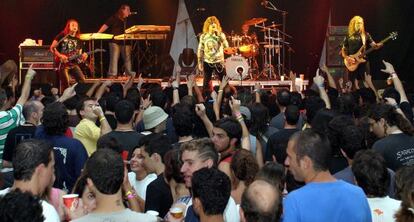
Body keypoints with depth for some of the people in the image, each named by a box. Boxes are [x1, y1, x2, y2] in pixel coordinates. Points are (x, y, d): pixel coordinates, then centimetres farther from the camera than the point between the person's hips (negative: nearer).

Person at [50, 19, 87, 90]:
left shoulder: (78, 41, 13)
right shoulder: (62, 36, -1)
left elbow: (79, 55, 14)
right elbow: (52, 48, -3)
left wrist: (83, 56, -10)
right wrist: (60, 56, -17)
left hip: (74, 64, 5)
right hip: (63, 64, -4)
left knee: (82, 81, -10)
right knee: (65, 85, -9)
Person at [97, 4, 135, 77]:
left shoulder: (128, 20, 14)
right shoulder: (114, 18, 1)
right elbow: (105, 26, -2)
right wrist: (98, 33, -11)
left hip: (126, 42, 4)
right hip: (115, 42, -4)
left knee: (127, 58, 3)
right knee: (114, 58, -6)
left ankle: (129, 74, 8)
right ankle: (112, 75, -5)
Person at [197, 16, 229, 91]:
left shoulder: (221, 35, -3)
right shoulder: (203, 36, 1)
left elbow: (226, 46, -16)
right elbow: (200, 50, 6)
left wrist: (219, 35, -20)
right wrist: (200, 62, 1)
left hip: (219, 62, -1)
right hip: (207, 62, 1)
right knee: (206, 83, 7)